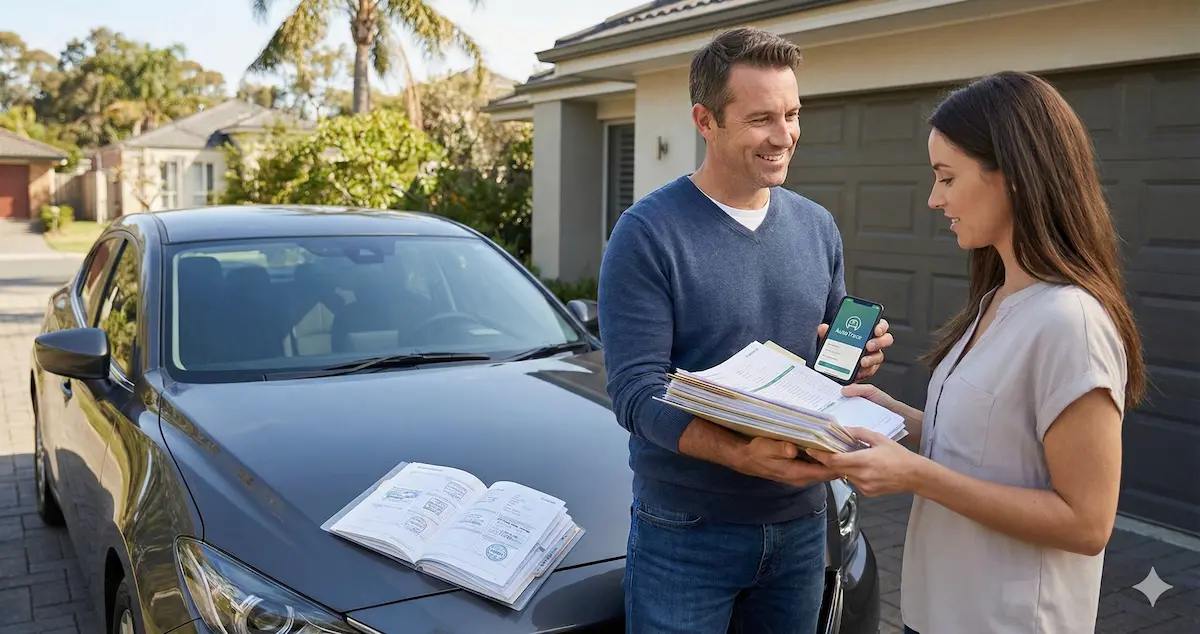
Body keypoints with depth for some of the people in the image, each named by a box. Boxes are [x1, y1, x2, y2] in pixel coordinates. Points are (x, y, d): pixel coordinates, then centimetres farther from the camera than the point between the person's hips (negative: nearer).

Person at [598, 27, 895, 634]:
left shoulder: (817, 227, 5)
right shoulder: (648, 232, -13)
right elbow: (636, 390, -19)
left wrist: (856, 354, -8)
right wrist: (742, 454, -33)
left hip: (800, 522, 5)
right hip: (687, 532, -5)